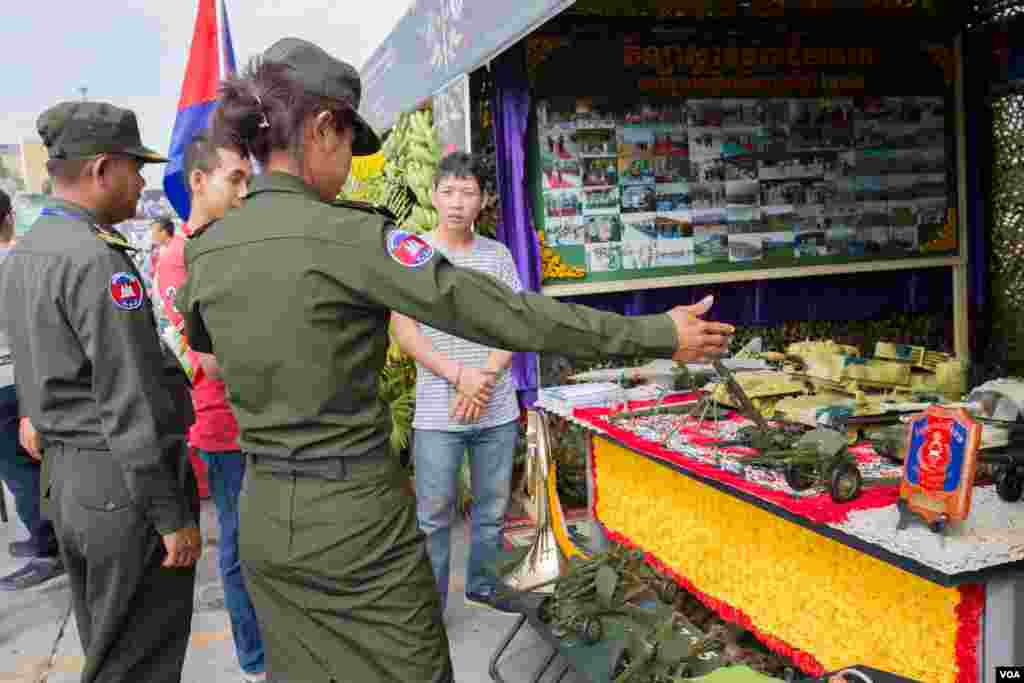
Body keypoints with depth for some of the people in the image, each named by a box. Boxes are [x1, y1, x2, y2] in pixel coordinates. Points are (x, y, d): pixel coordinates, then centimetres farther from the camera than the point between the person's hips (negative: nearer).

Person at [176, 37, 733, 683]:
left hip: (266, 515, 7)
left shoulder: (204, 250, 1)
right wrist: (655, 335, -14)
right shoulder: (346, 235, -19)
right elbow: (497, 311, -20)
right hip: (355, 515, -7)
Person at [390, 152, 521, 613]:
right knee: (433, 517, 4)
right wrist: (459, 376, -15)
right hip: (437, 413, -3)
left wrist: (484, 377, -11)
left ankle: (483, 586, 34)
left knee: (493, 509, 15)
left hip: (498, 410, 3)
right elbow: (403, 330, -7)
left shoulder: (498, 255, 7)